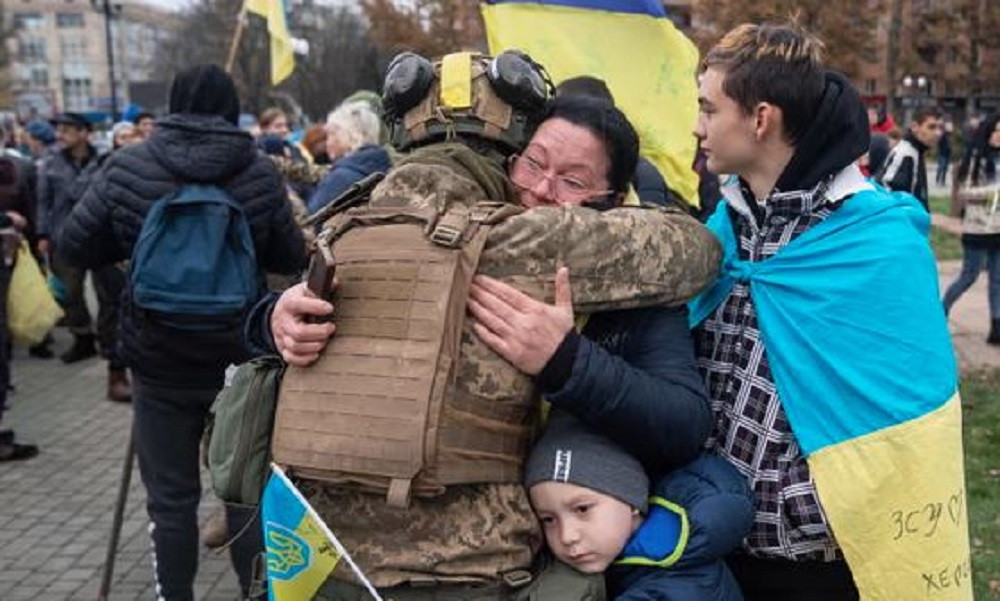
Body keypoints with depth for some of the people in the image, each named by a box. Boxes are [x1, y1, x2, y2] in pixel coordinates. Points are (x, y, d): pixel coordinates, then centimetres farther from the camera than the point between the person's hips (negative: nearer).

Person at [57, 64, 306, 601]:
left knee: (171, 498, 12)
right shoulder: (260, 172, -9)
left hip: (161, 359, 0)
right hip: (242, 355, 0)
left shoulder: (126, 167, -8)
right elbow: (291, 258, -1)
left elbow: (74, 246, -2)